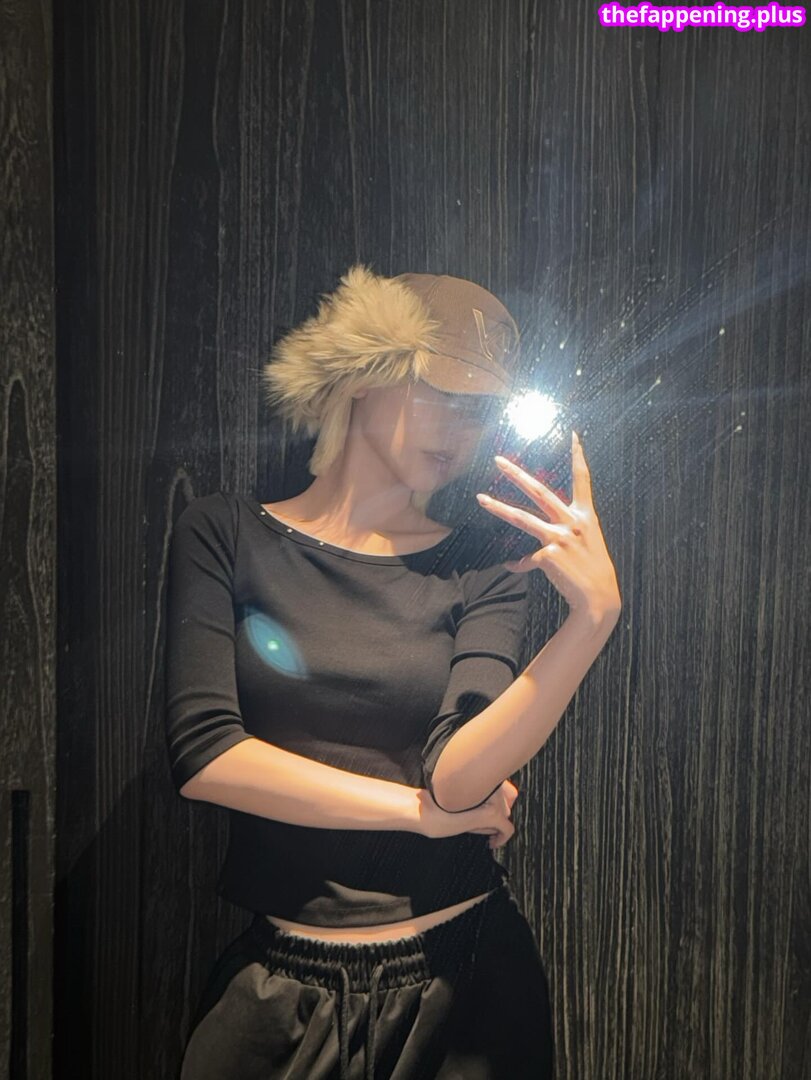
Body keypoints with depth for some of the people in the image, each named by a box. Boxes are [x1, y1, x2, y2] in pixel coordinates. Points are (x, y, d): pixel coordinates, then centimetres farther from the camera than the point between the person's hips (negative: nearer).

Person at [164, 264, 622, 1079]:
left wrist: (592, 617, -28)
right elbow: (204, 754, -15)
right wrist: (422, 811, -12)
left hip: (462, 977, 1)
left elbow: (456, 776, -16)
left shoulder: (479, 575, -4)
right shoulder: (224, 535, -6)